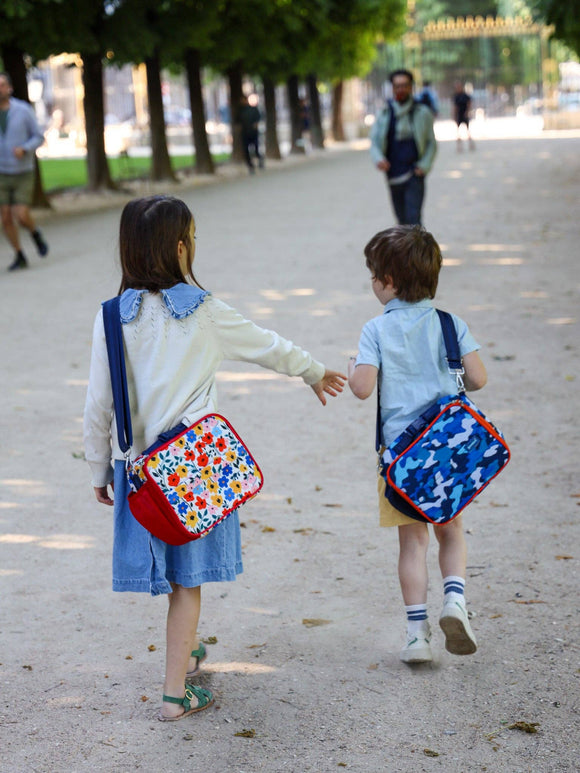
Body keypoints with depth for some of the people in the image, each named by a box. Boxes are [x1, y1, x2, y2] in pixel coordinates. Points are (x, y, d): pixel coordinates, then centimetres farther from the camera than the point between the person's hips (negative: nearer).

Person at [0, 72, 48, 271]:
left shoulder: (23, 110, -9)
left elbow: (38, 137, -3)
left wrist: (24, 149, -22)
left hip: (23, 174, -2)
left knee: (21, 217, -11)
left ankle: (36, 234, 23)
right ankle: (19, 257, 17)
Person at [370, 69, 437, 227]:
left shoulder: (422, 113, 3)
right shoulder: (384, 115, 6)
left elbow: (431, 143, 7)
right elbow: (374, 141, 4)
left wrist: (424, 165, -7)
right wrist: (378, 159, -17)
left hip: (414, 175, -3)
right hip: (393, 176, 3)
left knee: (413, 220, -14)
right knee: (402, 221, 11)